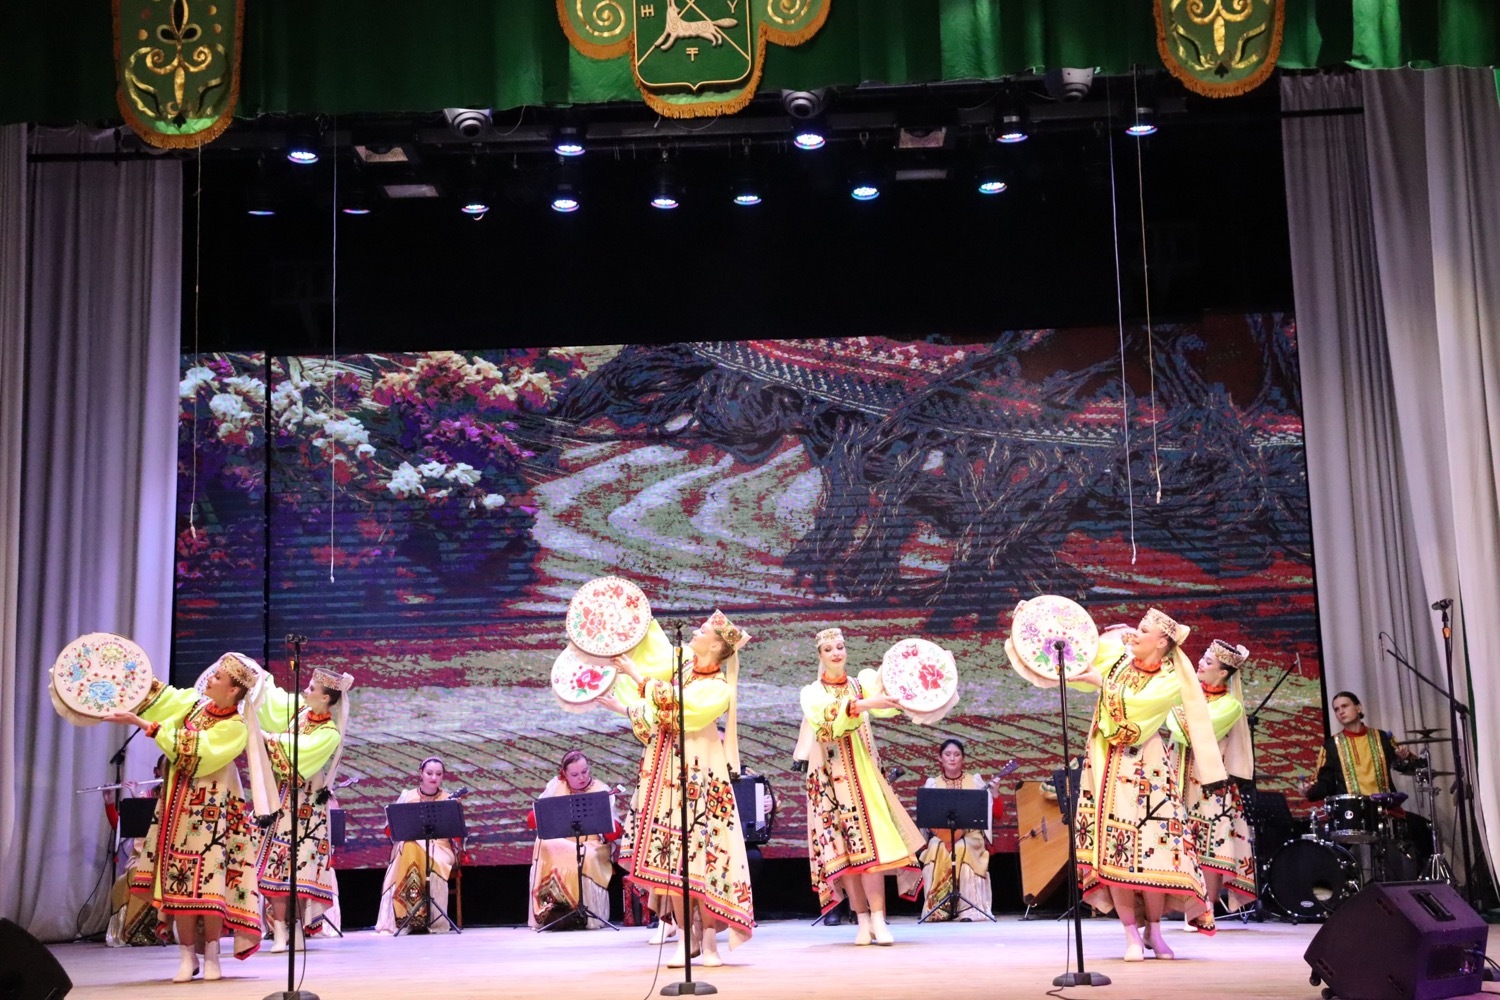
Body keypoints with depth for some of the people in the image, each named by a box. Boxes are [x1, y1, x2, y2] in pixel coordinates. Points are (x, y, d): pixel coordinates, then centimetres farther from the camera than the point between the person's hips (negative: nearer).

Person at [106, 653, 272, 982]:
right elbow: (162, 697, 16)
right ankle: (187, 956, 8)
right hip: (179, 805, 6)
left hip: (211, 808, -6)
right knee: (179, 879, 2)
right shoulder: (196, 704, 5)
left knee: (208, 879, -8)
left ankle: (211, 956, 1)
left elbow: (190, 752, -23)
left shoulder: (236, 727, -15)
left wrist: (142, 724, -25)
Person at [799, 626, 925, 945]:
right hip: (831, 775, -1)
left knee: (872, 840, -11)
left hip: (862, 771, 1)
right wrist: (863, 704, -30)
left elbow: (889, 706, -8)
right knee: (843, 847, -4)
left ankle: (879, 920, -14)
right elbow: (826, 719, -18)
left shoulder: (862, 684, 12)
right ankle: (863, 921, 1)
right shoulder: (812, 693, 5)